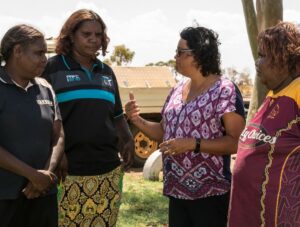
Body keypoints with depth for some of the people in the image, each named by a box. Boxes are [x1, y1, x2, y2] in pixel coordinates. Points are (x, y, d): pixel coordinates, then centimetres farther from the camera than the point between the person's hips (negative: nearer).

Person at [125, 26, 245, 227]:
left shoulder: (224, 90, -12)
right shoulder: (177, 91, 9)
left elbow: (237, 142, -16)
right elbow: (164, 132, 17)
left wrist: (192, 144, -23)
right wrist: (138, 120, -1)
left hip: (210, 193, -6)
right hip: (177, 191, 7)